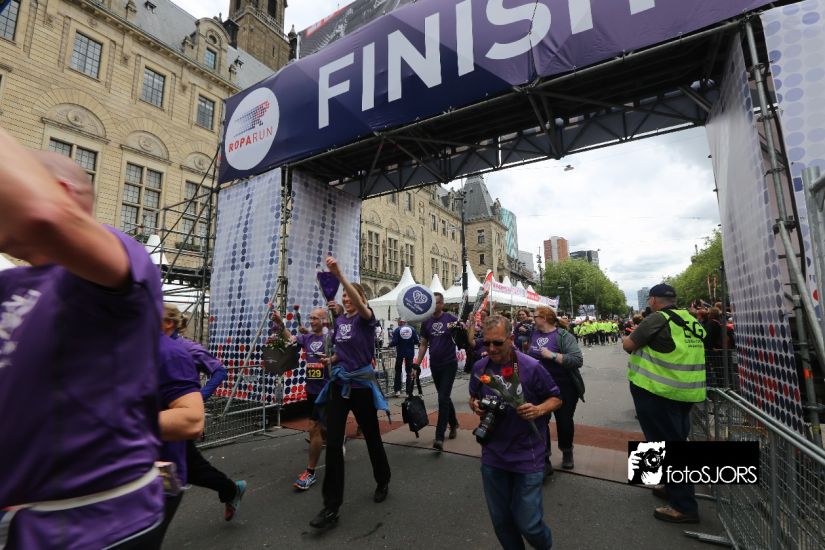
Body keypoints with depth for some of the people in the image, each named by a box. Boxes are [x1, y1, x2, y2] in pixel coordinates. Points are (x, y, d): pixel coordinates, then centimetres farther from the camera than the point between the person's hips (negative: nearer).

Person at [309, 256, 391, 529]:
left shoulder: (366, 317, -11)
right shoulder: (339, 320, 7)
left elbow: (359, 303, -36)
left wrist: (339, 275, -47)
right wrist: (331, 359, 0)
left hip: (361, 384, -5)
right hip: (339, 384, 5)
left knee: (372, 438, 13)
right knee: (333, 443, -1)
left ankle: (383, 482, 39)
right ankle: (331, 506, 10)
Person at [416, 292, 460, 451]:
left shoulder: (451, 319, -8)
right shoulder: (426, 322, 3)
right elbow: (423, 344, 10)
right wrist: (417, 364, 6)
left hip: (449, 364, -4)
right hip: (434, 365, 4)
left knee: (443, 398, -8)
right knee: (445, 397, 17)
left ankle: (439, 437, -3)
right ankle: (454, 424, 39)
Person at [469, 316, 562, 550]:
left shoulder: (531, 367, -15)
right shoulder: (479, 367, -3)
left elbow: (557, 398, -2)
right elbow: (473, 398, 13)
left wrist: (538, 410, -21)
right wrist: (475, 405, -9)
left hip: (527, 457, -3)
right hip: (493, 456, 4)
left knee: (527, 524, 3)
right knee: (500, 521, 15)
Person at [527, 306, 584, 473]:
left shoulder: (564, 336, -16)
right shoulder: (534, 333, 2)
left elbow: (577, 360, -27)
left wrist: (552, 355, -29)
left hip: (563, 388, -4)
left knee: (564, 421, 14)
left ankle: (567, 453, 41)